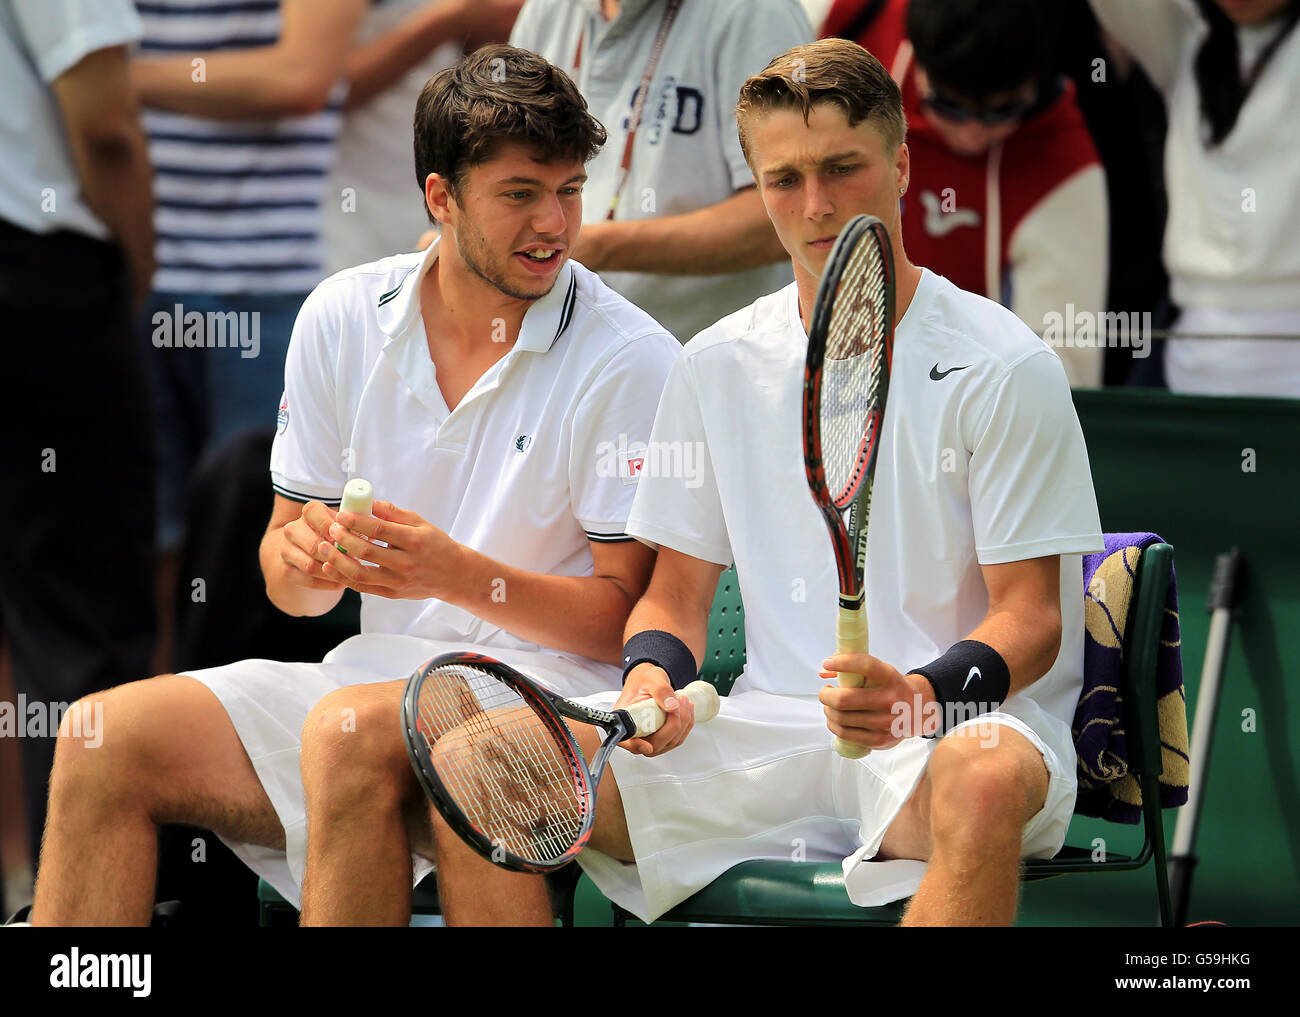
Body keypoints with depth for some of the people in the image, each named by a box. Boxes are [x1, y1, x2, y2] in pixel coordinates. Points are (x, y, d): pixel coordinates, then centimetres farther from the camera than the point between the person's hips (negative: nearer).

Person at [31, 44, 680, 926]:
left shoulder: (632, 361, -6)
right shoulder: (343, 317, 8)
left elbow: (624, 616, -8)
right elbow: (292, 586, 13)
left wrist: (460, 575, -22)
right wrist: (304, 557, -12)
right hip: (377, 674, 5)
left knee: (348, 730, -36)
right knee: (103, 739, -15)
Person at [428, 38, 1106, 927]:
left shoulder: (1003, 366, -3)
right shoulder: (716, 367, 11)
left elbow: (1030, 618, -5)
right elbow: (678, 590, 17)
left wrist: (921, 694, -26)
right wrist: (656, 673, -7)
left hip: (959, 725, -4)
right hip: (770, 730, 4)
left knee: (985, 781, -43)